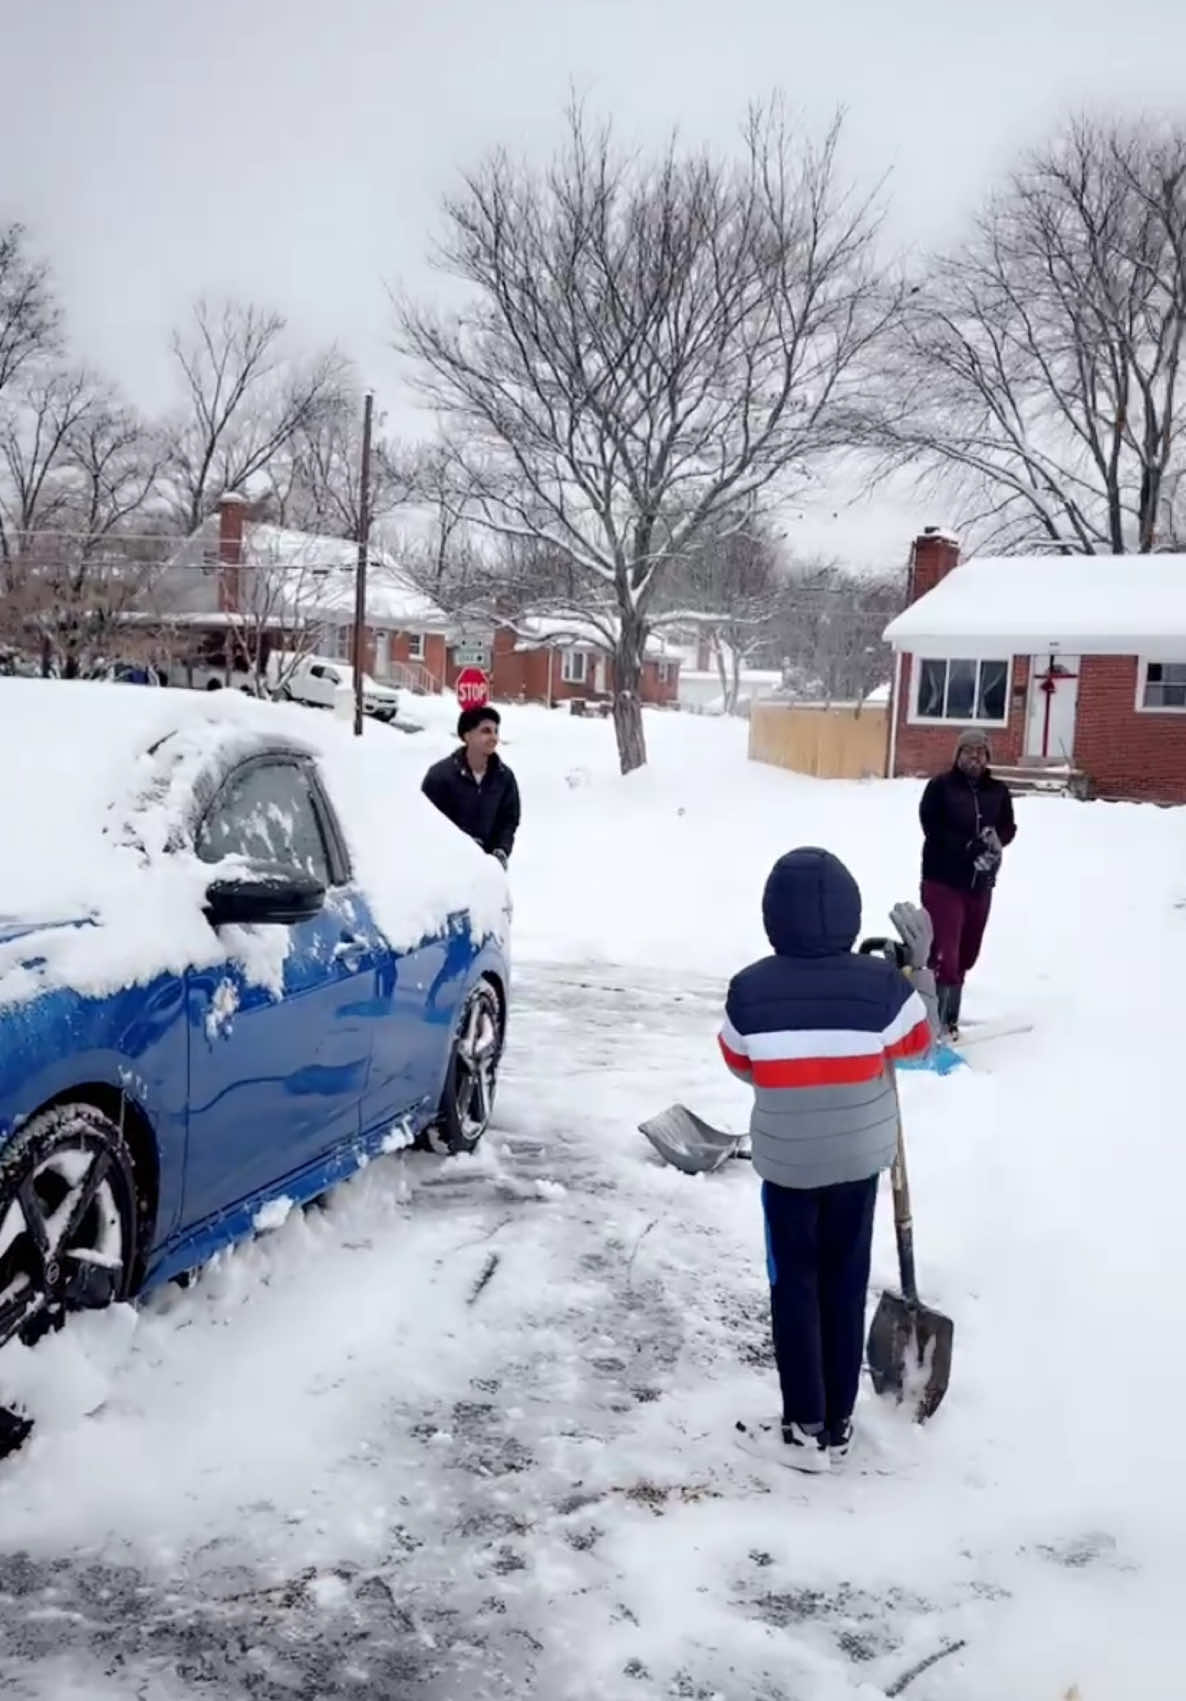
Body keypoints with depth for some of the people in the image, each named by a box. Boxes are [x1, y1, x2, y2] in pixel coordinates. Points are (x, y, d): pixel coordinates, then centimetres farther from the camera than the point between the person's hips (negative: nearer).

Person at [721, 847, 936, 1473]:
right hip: (860, 1158, 1)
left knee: (795, 1287, 11)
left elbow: (742, 1066, 1)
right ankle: (837, 1424, 25)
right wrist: (922, 967, 13)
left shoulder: (749, 990, -16)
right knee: (845, 1285, 15)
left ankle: (805, 1430, 14)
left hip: (786, 1161, -1)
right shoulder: (882, 985, -15)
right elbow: (919, 1043, 4)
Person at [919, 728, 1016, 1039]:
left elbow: (1009, 828, 9)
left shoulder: (998, 791, 7)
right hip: (943, 879, -5)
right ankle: (935, 1021, -10)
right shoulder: (940, 786, -7)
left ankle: (948, 1017, 27)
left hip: (981, 883, 6)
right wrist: (970, 847, -23)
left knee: (965, 954, 14)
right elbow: (932, 827, -14)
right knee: (945, 954, -12)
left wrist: (994, 841, -14)